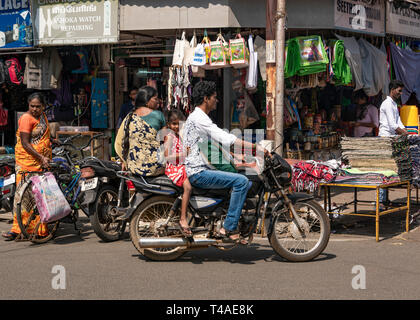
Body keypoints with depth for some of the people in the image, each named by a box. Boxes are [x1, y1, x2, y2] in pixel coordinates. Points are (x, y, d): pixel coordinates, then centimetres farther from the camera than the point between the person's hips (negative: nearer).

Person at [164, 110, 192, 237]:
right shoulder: (169, 137, -1)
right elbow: (167, 156, -10)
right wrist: (183, 154, -20)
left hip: (185, 166, 7)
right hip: (173, 168, -7)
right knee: (188, 187, -30)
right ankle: (183, 219, -29)